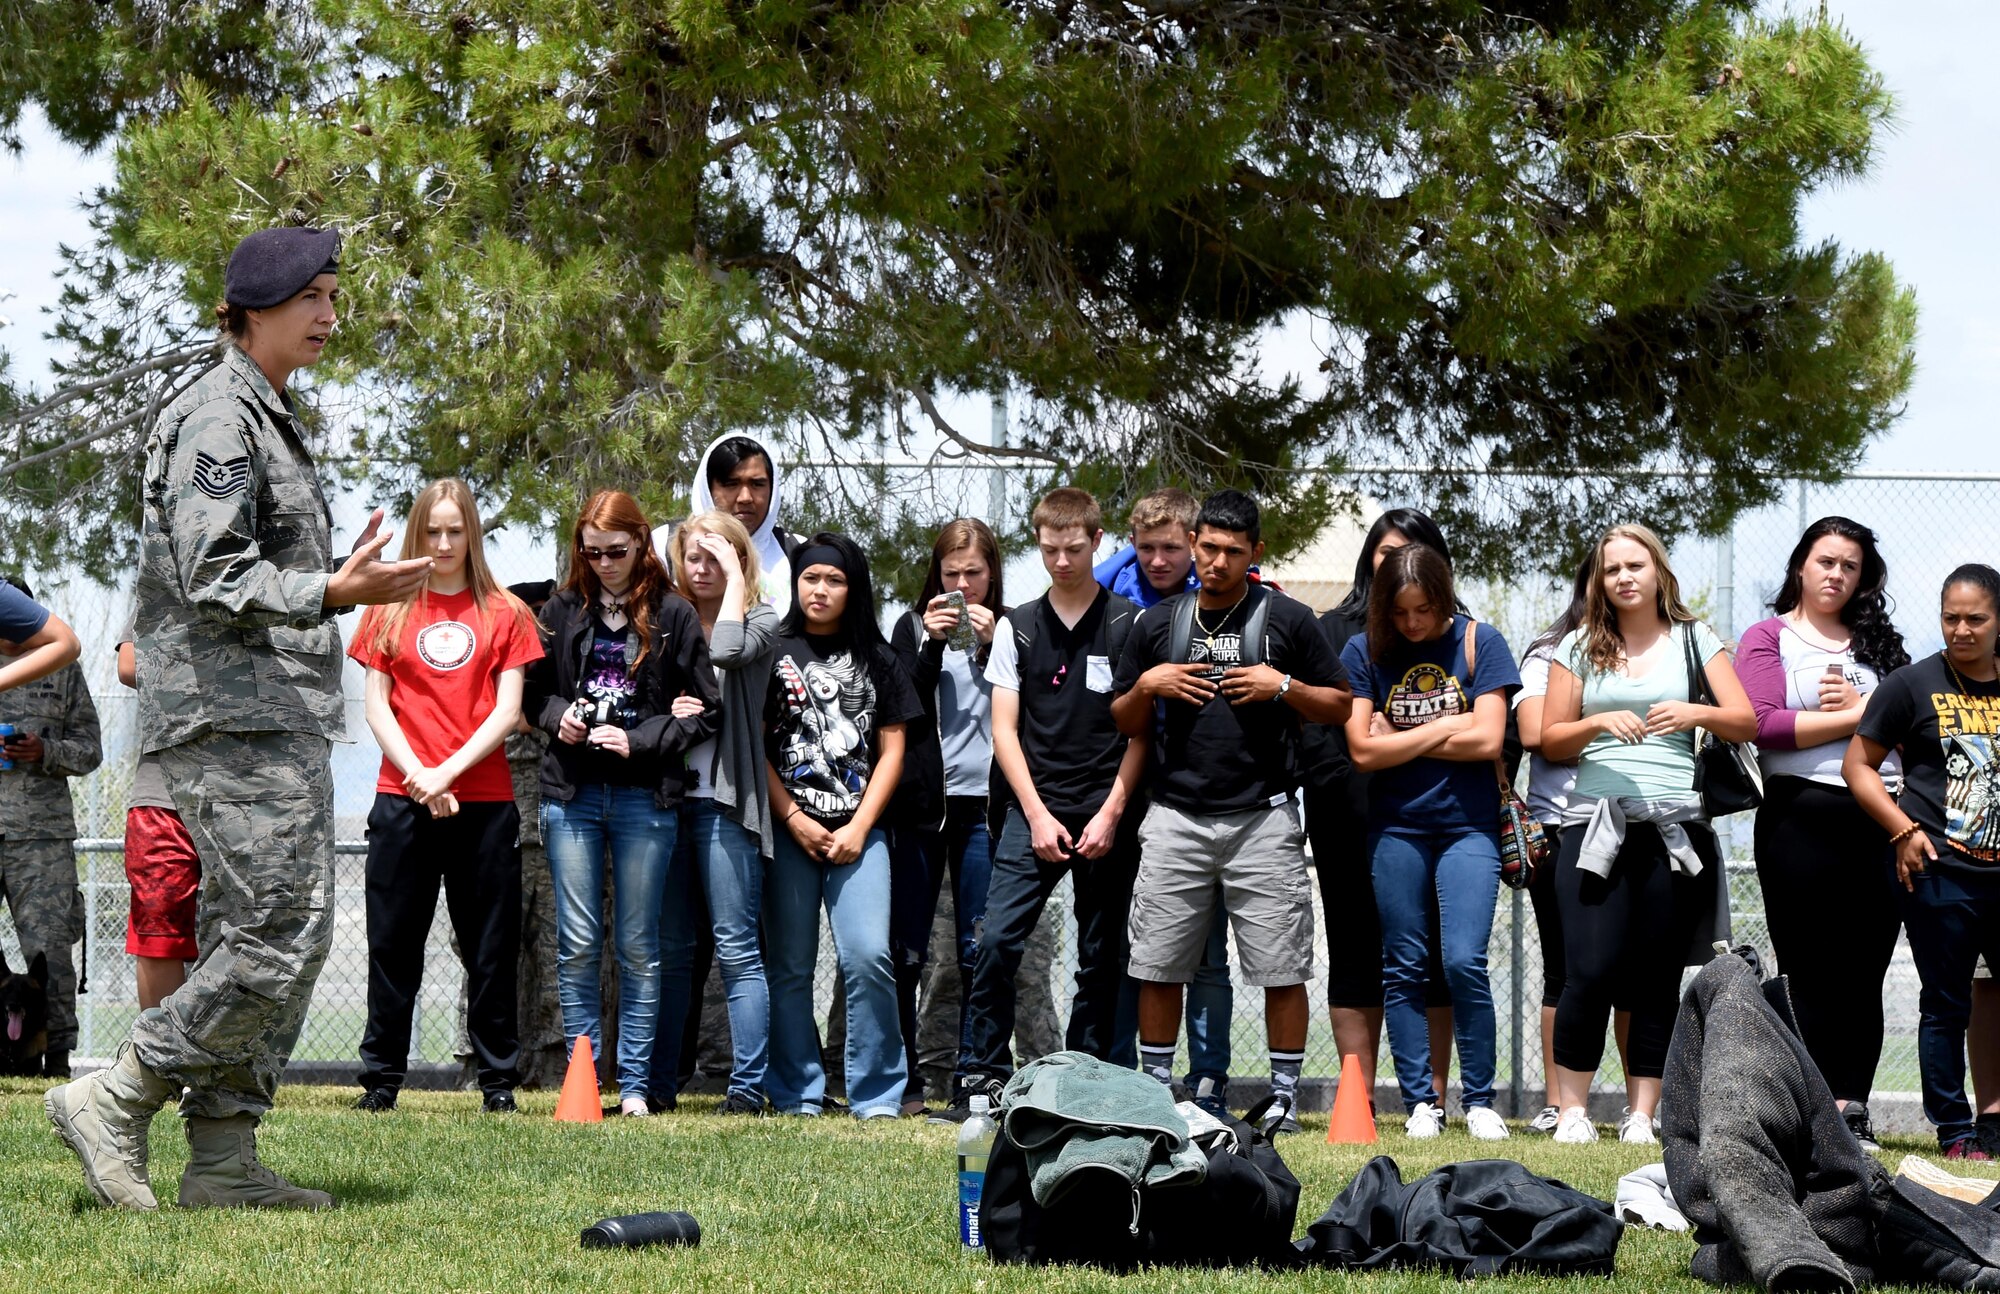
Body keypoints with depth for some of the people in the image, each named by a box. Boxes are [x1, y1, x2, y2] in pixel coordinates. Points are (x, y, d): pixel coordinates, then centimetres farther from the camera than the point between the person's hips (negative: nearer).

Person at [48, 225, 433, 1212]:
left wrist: (348, 576, 16)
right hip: (234, 717, -10)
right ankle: (114, 1100, -7)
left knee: (261, 936, 7)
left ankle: (224, 1158, 8)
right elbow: (211, 579, -19)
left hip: (281, 720, 10)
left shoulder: (270, 419, 22)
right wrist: (333, 593, -28)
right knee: (279, 936, -14)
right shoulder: (218, 415, -10)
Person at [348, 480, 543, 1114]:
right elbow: (376, 706, 4)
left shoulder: (504, 612, 7)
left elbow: (507, 710, 1)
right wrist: (418, 776, -9)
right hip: (401, 799, 1)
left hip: (484, 800, -1)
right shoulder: (389, 612, 9)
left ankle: (498, 1080, 9)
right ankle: (381, 1078, 9)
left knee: (490, 947, 3)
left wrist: (450, 770, -11)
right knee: (393, 943, 2)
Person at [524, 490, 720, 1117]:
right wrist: (557, 714, -4)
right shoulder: (562, 611, 8)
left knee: (639, 948, 3)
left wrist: (640, 739, -11)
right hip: (572, 794, 2)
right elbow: (531, 690, 17)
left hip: (645, 798, -2)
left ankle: (634, 1084, 8)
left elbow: (707, 712, 0)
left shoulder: (673, 616, 0)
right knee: (577, 946, 1)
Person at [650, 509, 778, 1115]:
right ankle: (659, 1083, 12)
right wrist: (665, 713, -5)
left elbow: (728, 652, -19)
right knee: (670, 948, 8)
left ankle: (747, 1086, -5)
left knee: (736, 949, -6)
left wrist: (736, 578, -8)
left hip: (725, 800, -5)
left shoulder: (760, 621, 3)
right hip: (667, 792, 5)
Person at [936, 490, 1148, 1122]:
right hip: (1034, 809, 1)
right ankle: (982, 1080, -8)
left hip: (1107, 814, -1)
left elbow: (1140, 729, 2)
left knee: (1100, 960, 4)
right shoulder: (1017, 627, 9)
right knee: (997, 940, -12)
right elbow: (1005, 730, 7)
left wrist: (1112, 813, -7)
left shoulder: (1128, 625, 3)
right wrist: (1037, 815, -4)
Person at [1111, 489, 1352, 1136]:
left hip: (1263, 820, -2)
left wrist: (1283, 687, -7)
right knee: (1158, 966, 2)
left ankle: (1284, 1095, 6)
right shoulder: (1157, 624, 13)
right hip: (1176, 817, 2)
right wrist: (1148, 685, -2)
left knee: (1281, 969, -3)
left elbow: (1340, 705, 8)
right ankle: (1156, 1089, 13)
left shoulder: (1287, 620, 5)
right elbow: (1124, 724, 17)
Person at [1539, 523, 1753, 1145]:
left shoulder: (1694, 640, 10)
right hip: (1595, 823, 0)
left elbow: (1747, 723, 3)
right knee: (1591, 971, -10)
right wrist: (1601, 723, -11)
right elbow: (1551, 740, 8)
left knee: (1659, 977, 0)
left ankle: (1643, 1115, 5)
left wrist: (1696, 713, -16)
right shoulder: (1580, 647, 12)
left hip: (1674, 827, 0)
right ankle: (1572, 1110, -1)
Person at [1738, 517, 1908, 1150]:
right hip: (1803, 818, -4)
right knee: (1809, 974, -2)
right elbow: (1762, 724, -10)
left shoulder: (1878, 640, 18)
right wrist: (1856, 716, -4)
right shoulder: (1769, 638, 6)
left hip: (1880, 818, 4)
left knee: (1864, 974, 2)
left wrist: (1862, 705, -8)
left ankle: (1852, 1111, 5)